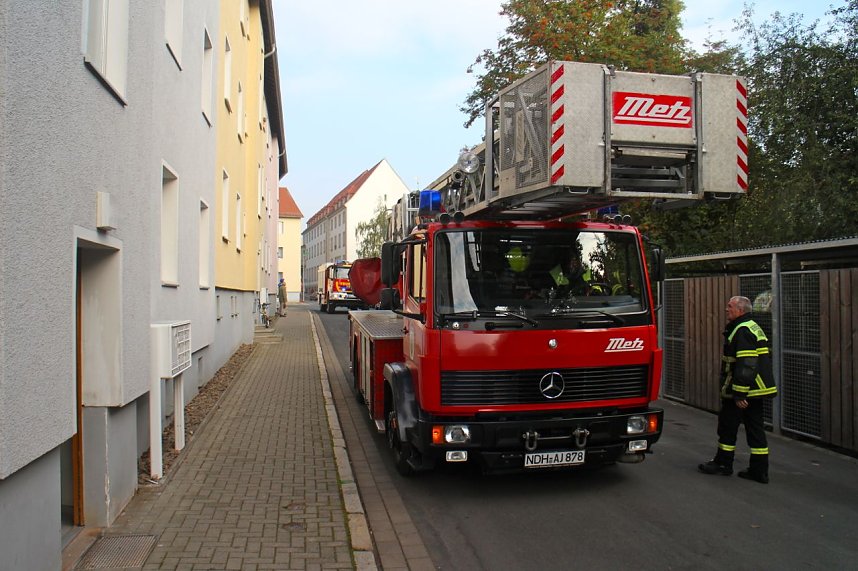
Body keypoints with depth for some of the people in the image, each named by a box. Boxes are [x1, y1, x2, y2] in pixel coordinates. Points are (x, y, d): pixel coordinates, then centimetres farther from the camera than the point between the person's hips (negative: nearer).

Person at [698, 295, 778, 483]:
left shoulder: (742, 331, -18)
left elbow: (746, 366, -25)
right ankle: (759, 471, 14)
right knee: (755, 428, 11)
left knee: (728, 426, 4)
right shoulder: (753, 327, 16)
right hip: (756, 390, 10)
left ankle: (723, 463, 15)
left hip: (742, 390, -10)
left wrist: (739, 394, -24)